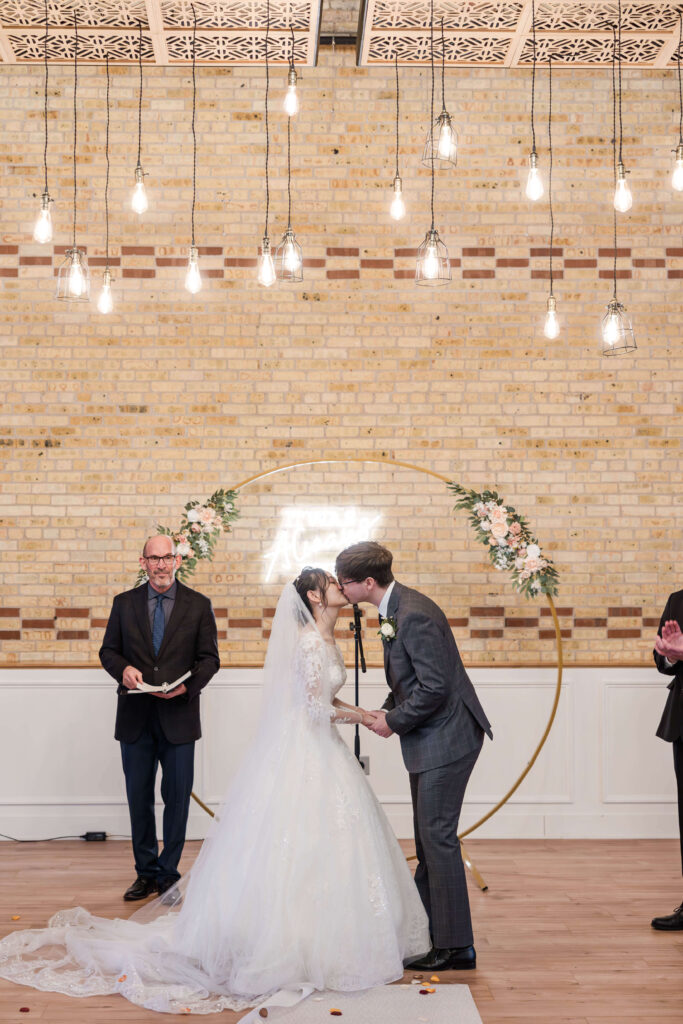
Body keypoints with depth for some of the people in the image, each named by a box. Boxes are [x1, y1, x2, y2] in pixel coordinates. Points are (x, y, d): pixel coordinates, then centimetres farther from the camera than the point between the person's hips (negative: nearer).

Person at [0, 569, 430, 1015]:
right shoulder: (309, 642, -18)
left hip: (320, 754, 9)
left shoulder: (327, 639, 12)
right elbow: (317, 710, -20)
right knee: (297, 851, -5)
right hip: (303, 758, -9)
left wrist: (354, 711, 9)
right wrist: (354, 715, -6)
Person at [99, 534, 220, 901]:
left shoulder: (198, 605, 2)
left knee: (177, 798, 4)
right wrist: (123, 669, -13)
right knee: (139, 798, 9)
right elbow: (108, 650, 9)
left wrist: (188, 684, -16)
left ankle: (169, 874, 18)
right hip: (136, 717, 2)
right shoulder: (124, 603, 6)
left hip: (179, 715, -1)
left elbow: (209, 657, 2)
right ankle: (146, 873, 23)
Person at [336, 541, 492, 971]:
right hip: (429, 739, 11)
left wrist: (394, 721, -14)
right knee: (428, 836, 17)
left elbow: (435, 687, -26)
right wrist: (388, 711, 6)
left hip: (446, 738, -11)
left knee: (438, 837, -5)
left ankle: (456, 947, 4)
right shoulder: (395, 608, 9)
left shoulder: (415, 615, -24)